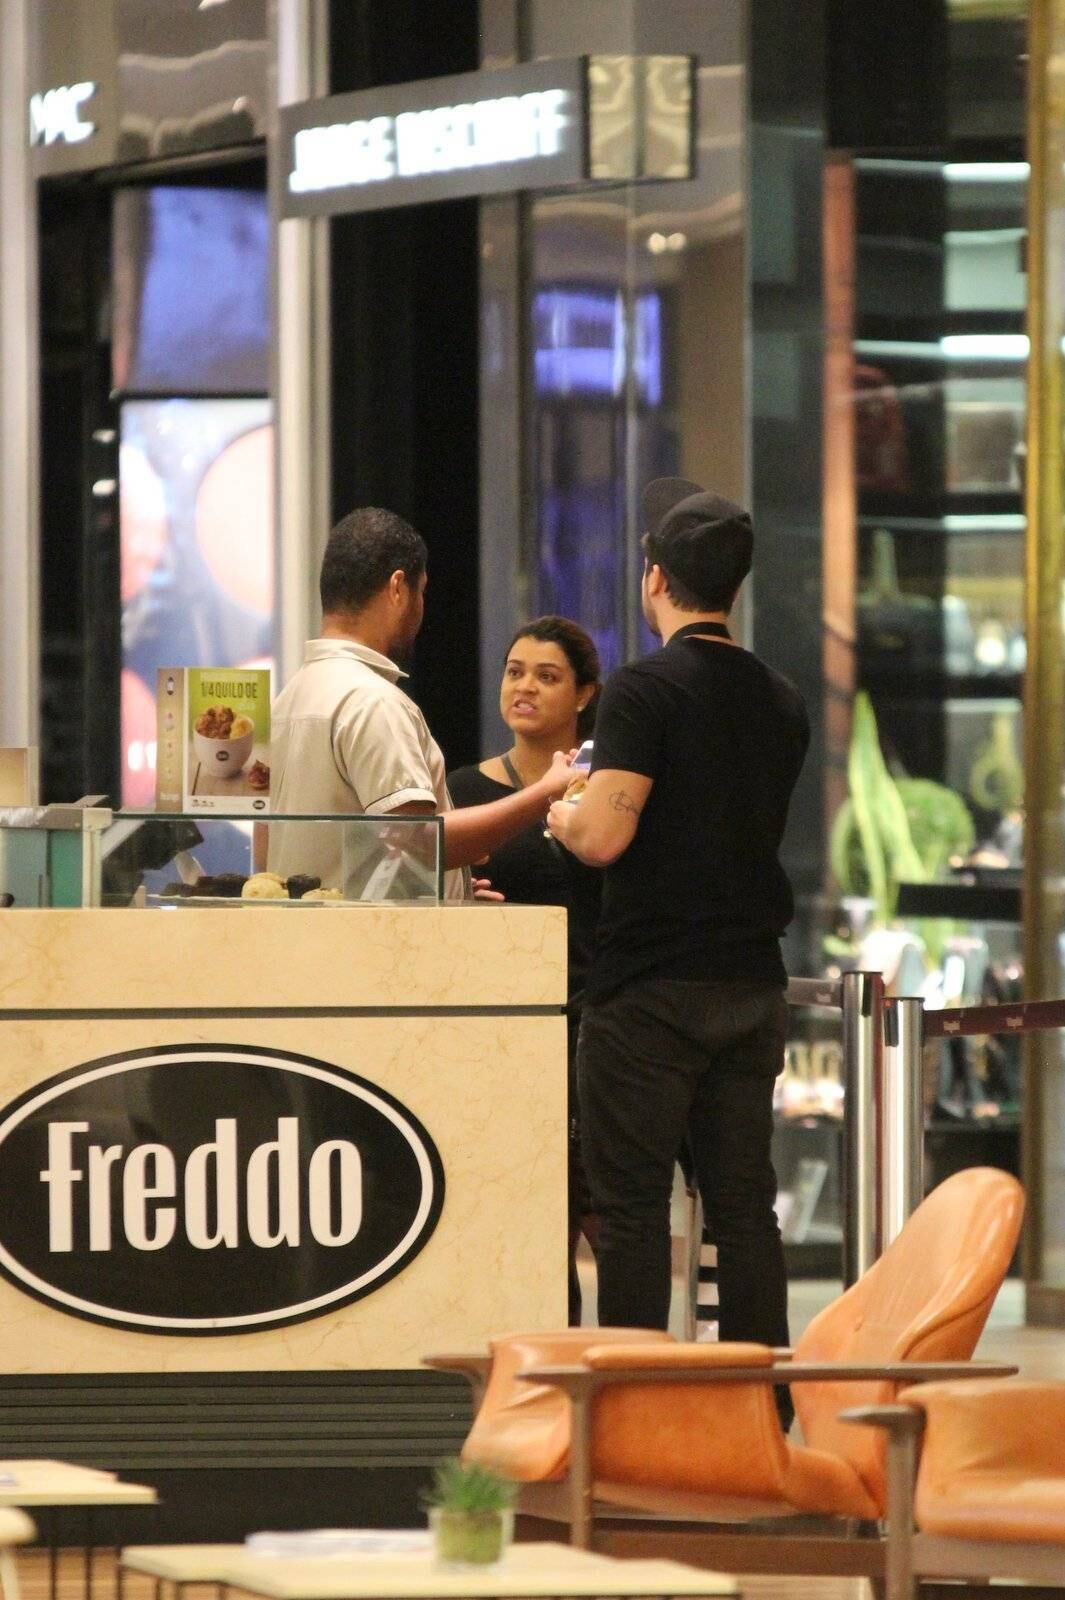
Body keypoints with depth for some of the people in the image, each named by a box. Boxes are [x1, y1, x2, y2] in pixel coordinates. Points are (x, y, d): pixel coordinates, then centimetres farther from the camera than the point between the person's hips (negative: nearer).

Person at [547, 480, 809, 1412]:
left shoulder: (646, 690, -12)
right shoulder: (781, 704, 10)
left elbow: (604, 837, -20)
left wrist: (561, 812, 3)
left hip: (650, 988, -6)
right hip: (753, 980, 6)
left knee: (632, 1204, -2)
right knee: (744, 1202, 8)